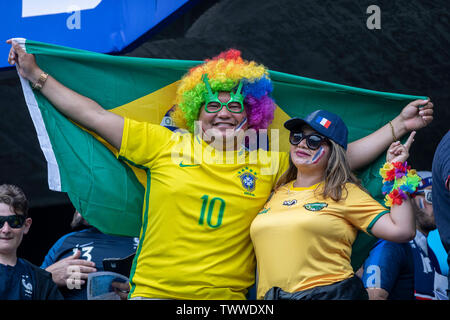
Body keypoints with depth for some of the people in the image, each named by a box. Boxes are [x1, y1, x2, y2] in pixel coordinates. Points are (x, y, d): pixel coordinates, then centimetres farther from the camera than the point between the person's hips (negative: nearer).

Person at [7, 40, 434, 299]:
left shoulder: (271, 162, 9)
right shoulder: (166, 146, 5)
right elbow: (94, 116, 7)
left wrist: (399, 125, 9)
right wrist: (36, 76, 7)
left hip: (225, 297, 1)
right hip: (153, 291, -1)